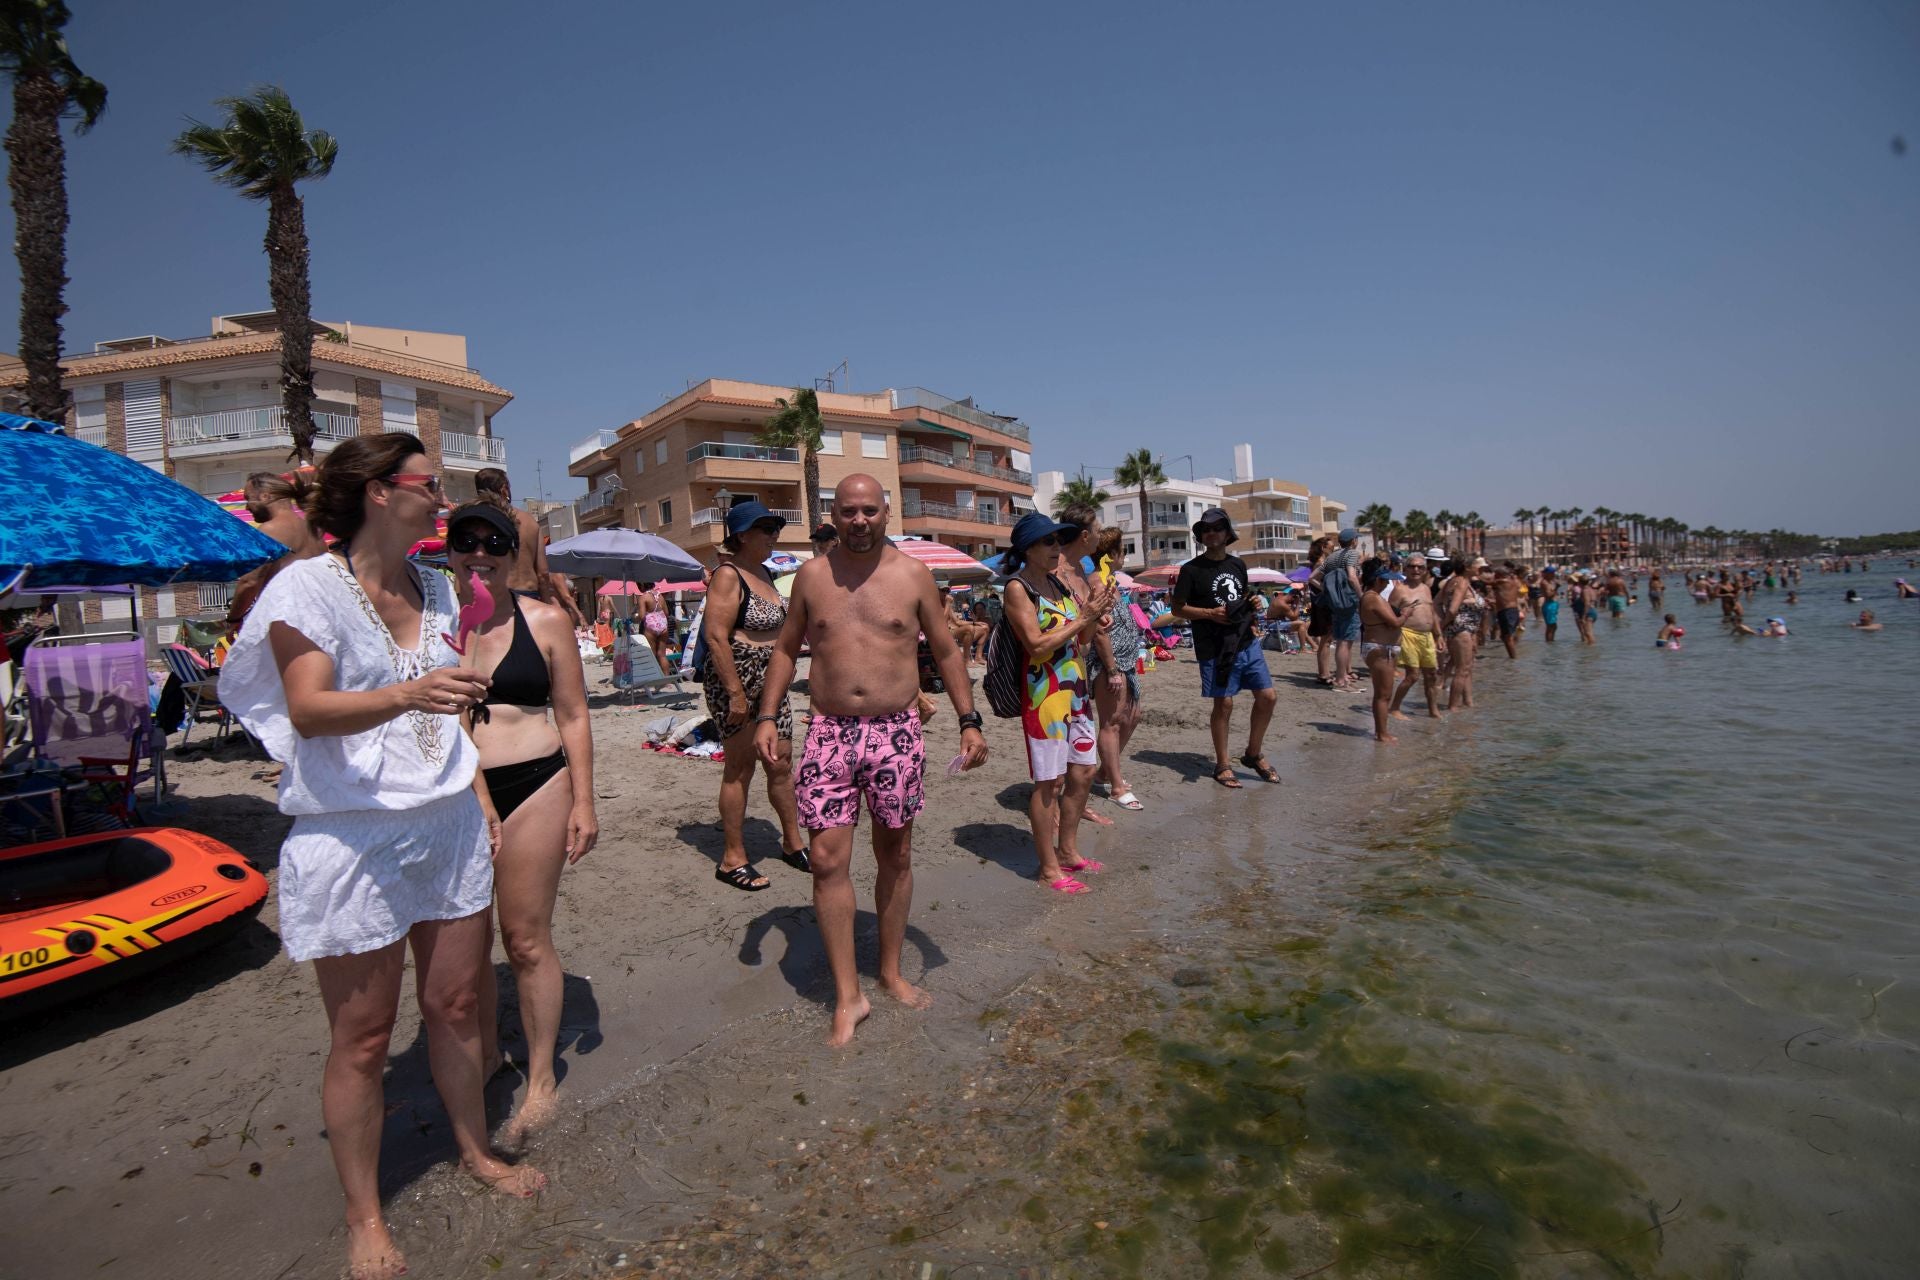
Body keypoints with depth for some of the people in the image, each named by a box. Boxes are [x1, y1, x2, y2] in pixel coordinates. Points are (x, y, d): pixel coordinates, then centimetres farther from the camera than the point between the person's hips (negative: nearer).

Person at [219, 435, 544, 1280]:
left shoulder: (435, 588, 11)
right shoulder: (309, 585, -9)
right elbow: (307, 709, -21)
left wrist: (480, 799, 18)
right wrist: (410, 693, -39)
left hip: (450, 826, 6)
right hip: (352, 838, -5)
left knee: (456, 1005, 15)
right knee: (362, 1038, 7)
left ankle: (476, 1152, 35)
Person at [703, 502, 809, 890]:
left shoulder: (763, 572, 14)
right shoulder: (728, 575, -13)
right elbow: (716, 637, -20)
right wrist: (736, 693, -23)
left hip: (770, 683, 8)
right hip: (737, 683, -8)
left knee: (782, 763, 12)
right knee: (739, 769, 0)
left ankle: (793, 842, 26)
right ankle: (733, 859, 12)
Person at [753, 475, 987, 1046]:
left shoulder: (913, 574, 2)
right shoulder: (812, 575, 5)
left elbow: (946, 651, 7)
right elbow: (786, 648, 13)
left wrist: (969, 721, 1)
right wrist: (766, 716, 2)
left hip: (896, 733, 0)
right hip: (829, 735, 1)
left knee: (895, 856, 11)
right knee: (828, 860, -4)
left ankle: (891, 972, 30)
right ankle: (847, 996, 9)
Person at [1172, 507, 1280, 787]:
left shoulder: (1238, 565, 11)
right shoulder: (1192, 569, -6)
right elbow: (1178, 609, -5)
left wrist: (1252, 605, 2)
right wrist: (1210, 613, -18)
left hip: (1247, 642, 6)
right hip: (1216, 648, -6)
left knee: (1267, 696, 5)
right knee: (1224, 704, 0)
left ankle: (1254, 754, 25)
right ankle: (1222, 765, 16)